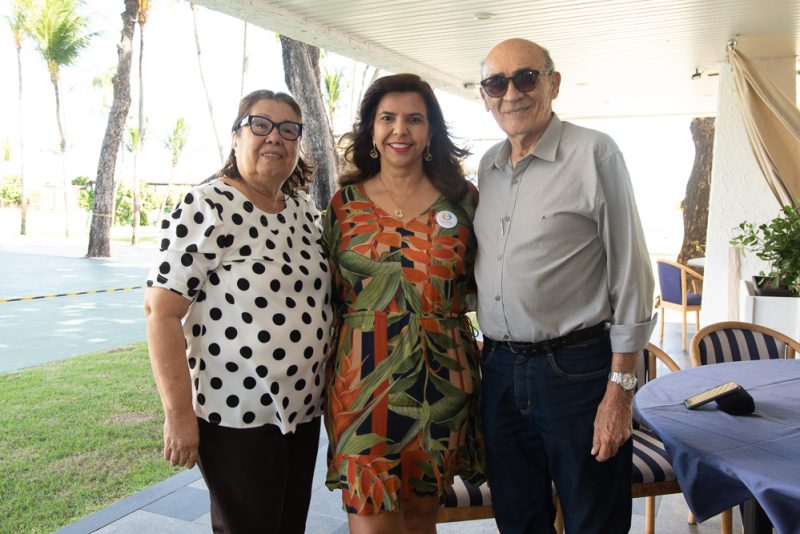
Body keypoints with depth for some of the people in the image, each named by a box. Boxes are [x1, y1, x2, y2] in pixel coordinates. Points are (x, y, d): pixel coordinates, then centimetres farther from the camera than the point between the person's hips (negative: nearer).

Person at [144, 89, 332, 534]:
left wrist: (330, 384, 15)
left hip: (305, 413, 7)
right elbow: (162, 312, -16)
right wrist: (179, 415, -18)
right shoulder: (205, 210, -13)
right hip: (235, 418, -6)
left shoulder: (306, 211, 6)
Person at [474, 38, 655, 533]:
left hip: (576, 367, -5)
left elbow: (631, 275, -10)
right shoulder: (488, 166, 9)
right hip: (500, 367, 5)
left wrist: (620, 391, -13)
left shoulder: (595, 153, -8)